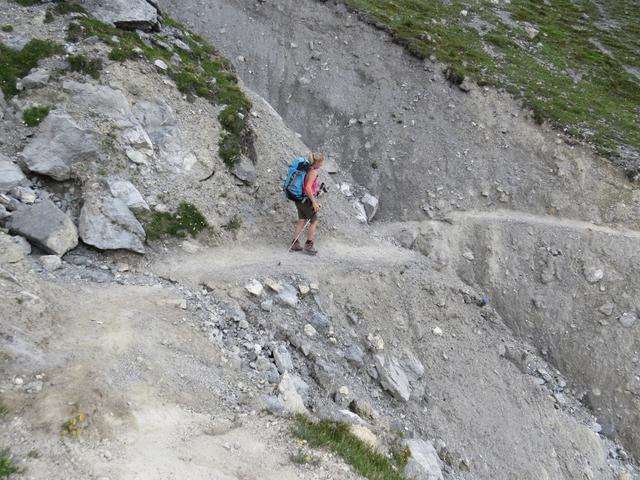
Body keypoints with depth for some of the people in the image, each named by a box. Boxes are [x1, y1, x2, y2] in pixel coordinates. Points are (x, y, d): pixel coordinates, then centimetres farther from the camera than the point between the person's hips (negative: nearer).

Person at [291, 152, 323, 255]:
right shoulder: (313, 172, -18)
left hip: (300, 199, 8)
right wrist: (314, 202, -24)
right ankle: (308, 246, 8)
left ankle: (295, 244, 13)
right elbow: (308, 188, -26)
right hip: (307, 200, -8)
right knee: (314, 222, 6)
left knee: (302, 221, 12)